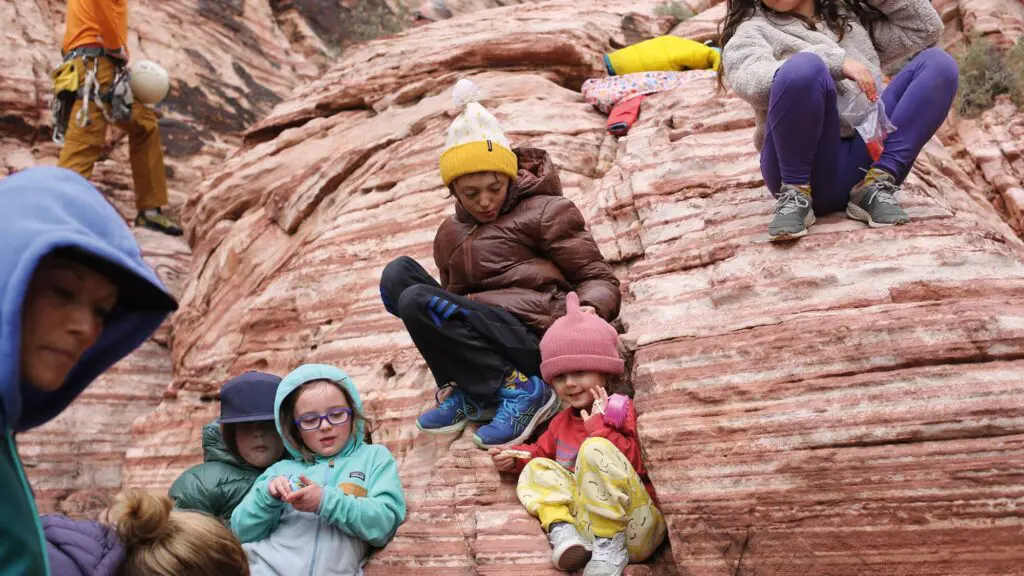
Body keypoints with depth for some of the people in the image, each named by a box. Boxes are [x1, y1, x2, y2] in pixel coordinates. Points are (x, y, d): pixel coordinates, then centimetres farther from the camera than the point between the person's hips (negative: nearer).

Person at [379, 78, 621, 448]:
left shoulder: (544, 211, 3)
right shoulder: (450, 234, 19)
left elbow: (599, 279, 0)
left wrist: (589, 310, -25)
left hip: (534, 340, -6)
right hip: (484, 341, 6)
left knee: (417, 301, -22)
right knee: (398, 272, -8)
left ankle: (520, 389, -16)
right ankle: (467, 392, -13)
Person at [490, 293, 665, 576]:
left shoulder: (620, 410, -6)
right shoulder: (563, 420, 17)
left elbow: (632, 463, -19)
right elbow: (541, 451, 33)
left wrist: (600, 426, -21)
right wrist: (515, 458, 15)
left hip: (634, 528, -7)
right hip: (589, 519, 7)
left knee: (595, 449, -28)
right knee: (536, 469, 4)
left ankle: (609, 545, -27)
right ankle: (563, 529, -21)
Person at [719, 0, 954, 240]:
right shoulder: (754, 30, 10)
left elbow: (925, 27, 23)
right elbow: (752, 82, -12)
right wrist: (835, 61, -20)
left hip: (868, 162, 5)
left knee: (939, 63, -7)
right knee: (805, 66, -29)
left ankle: (877, 186, -14)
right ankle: (795, 195, -18)